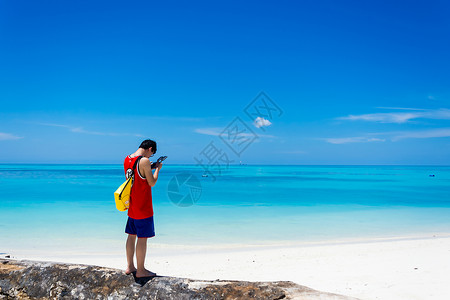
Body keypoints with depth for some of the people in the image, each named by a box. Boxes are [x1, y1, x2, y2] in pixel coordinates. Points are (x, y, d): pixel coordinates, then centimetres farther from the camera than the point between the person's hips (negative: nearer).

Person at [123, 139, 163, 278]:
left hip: (131, 205, 9)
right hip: (143, 207, -8)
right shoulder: (144, 161, -18)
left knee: (132, 235, 15)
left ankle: (130, 267, 24)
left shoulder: (127, 159, 8)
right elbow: (152, 183, -13)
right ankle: (140, 270, 7)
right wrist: (157, 169, 1)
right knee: (142, 238, 0)